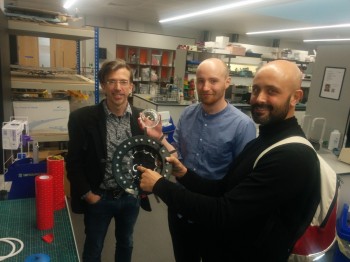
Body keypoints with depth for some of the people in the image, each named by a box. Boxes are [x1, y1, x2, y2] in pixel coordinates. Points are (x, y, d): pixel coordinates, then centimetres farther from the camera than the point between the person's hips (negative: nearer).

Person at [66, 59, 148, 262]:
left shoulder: (142, 117, -7)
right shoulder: (82, 118, -14)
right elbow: (74, 162, -8)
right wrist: (87, 194, -10)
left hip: (131, 197, 2)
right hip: (98, 198, -2)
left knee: (126, 243, 24)